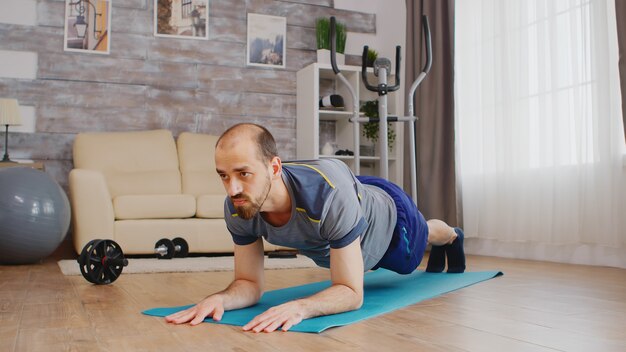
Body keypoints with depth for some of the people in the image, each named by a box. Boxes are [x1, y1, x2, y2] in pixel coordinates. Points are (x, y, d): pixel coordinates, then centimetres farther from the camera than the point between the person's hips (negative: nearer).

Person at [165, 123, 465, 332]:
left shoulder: (330, 192, -53)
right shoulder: (236, 208, -36)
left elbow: (352, 292, -46)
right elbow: (250, 283, -25)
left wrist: (299, 307, -66)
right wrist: (220, 298, -49)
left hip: (387, 214, -5)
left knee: (424, 237, 32)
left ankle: (452, 237, 74)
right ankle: (438, 251, 77)